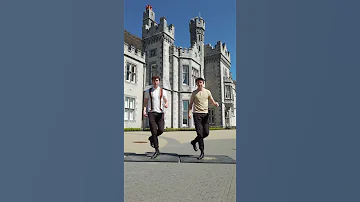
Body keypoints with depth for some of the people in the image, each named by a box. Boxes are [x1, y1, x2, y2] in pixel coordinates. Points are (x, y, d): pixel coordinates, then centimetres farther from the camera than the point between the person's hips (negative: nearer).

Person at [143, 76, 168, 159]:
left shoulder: (163, 91, 10)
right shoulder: (148, 91, 10)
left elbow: (166, 102, 9)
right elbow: (145, 102, 11)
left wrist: (166, 105, -15)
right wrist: (144, 110, -4)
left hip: (160, 113, 1)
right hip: (151, 112, -1)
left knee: (161, 130, -10)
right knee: (154, 131, -7)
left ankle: (152, 138, 24)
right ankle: (157, 150, 4)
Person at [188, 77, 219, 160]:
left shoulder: (207, 92, 10)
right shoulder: (194, 93, 6)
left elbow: (212, 101, 12)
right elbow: (190, 104, 8)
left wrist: (216, 103, -12)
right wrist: (189, 113, -6)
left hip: (205, 113, 3)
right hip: (197, 114, -2)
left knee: (206, 133, 0)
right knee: (200, 133, -7)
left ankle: (194, 142, 26)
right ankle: (202, 152, 0)